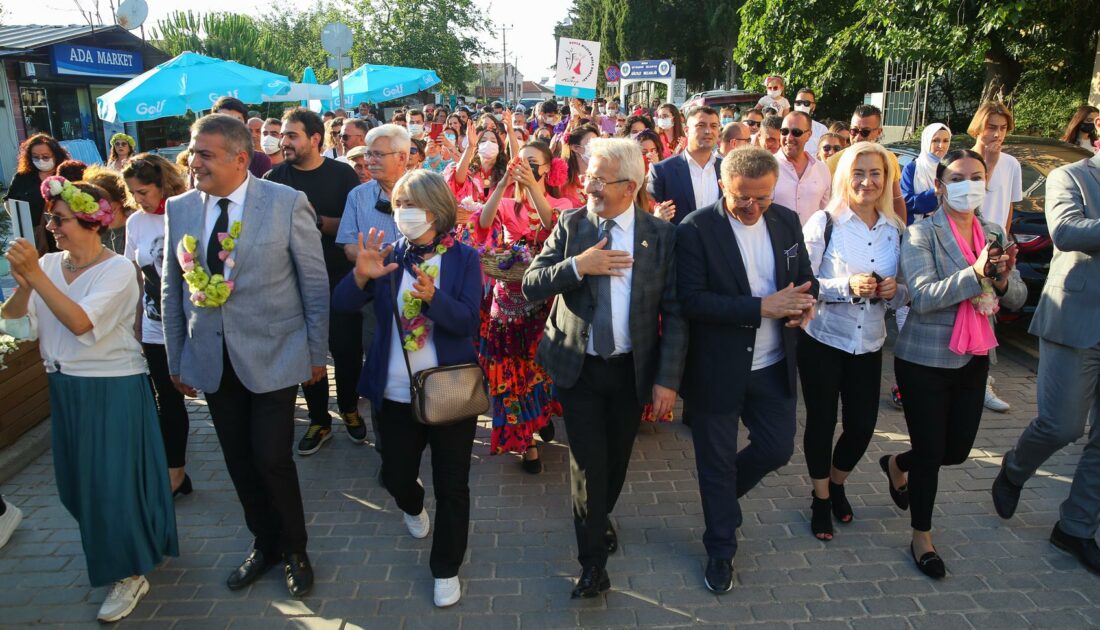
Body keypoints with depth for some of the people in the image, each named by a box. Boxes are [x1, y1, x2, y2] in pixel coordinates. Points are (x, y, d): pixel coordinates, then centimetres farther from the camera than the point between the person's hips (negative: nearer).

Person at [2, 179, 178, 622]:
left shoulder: (117, 269, -15)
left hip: (112, 388, -7)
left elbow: (81, 322, -26)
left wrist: (36, 275, -28)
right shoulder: (50, 264, 2)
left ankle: (130, 572, 18)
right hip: (65, 387, 7)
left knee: (113, 477, 1)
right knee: (80, 478, 18)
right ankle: (137, 547, 41)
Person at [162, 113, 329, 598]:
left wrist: (316, 353, -3)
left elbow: (315, 282, -5)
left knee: (272, 459, -1)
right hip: (211, 360, 4)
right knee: (239, 462, 13)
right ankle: (263, 543, 35)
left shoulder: (287, 203, -9)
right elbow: (172, 290, 9)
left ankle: (293, 551, 24)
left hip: (271, 356, -4)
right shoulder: (179, 208, 3)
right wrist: (176, 360, 10)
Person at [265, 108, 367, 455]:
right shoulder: (275, 178, 2)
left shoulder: (342, 174, -2)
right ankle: (319, 420, 25)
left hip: (340, 278, -1)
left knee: (347, 348, 6)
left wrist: (318, 220, -19)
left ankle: (349, 409, 29)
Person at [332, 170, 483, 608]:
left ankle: (446, 568, 28)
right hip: (395, 392, 3)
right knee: (395, 476, 18)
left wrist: (432, 297, -37)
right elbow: (342, 305, -8)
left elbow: (467, 321, -19)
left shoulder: (464, 258, -8)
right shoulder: (389, 255, -1)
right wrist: (361, 276, -29)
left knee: (451, 486, 7)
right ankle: (413, 507, 55)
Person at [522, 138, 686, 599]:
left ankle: (599, 518, 48)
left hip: (633, 369, 1)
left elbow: (674, 313, -6)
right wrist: (577, 265, -23)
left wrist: (667, 378, -10)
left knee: (617, 456, 17)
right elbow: (531, 285, -7)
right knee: (588, 462, 2)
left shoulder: (660, 234, -6)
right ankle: (593, 562, 21)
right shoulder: (570, 225, -3)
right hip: (579, 366, -1)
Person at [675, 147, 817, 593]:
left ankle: (721, 493, 46)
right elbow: (691, 300, -23)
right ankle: (720, 550, 33)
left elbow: (805, 275, 12)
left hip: (773, 367, 5)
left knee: (778, 448, 15)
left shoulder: (787, 221, 2)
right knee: (717, 462, 11)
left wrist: (806, 300, -12)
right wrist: (761, 308, -26)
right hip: (717, 369, -5)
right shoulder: (696, 229, -16)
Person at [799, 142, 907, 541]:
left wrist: (894, 291, -12)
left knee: (862, 425, 9)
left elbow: (904, 295, 11)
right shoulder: (823, 223, -8)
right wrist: (847, 286, -24)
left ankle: (837, 485, 39)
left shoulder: (896, 231, 4)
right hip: (822, 340, -4)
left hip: (868, 344, 4)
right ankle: (820, 499, 30)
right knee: (822, 422, 7)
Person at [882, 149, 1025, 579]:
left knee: (958, 450, 14)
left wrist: (1004, 279, -17)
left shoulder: (994, 235, 6)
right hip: (925, 361, -6)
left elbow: (1017, 299, 4)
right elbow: (922, 297, -23)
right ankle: (921, 538, 23)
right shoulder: (921, 234, -12)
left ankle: (897, 465, 45)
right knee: (930, 452, 3)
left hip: (974, 360, 6)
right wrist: (976, 273, -34)